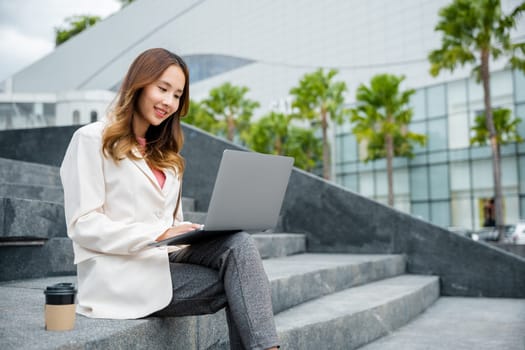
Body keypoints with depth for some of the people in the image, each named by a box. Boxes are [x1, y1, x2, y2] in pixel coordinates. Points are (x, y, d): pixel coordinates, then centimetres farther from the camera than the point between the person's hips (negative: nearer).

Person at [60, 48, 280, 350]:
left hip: (163, 259, 6)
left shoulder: (165, 154, 21)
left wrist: (192, 233, -6)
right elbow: (84, 225, -10)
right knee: (236, 287, -23)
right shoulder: (93, 140, -1)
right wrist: (160, 234, -21)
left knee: (238, 243, -24)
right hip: (120, 274, -6)